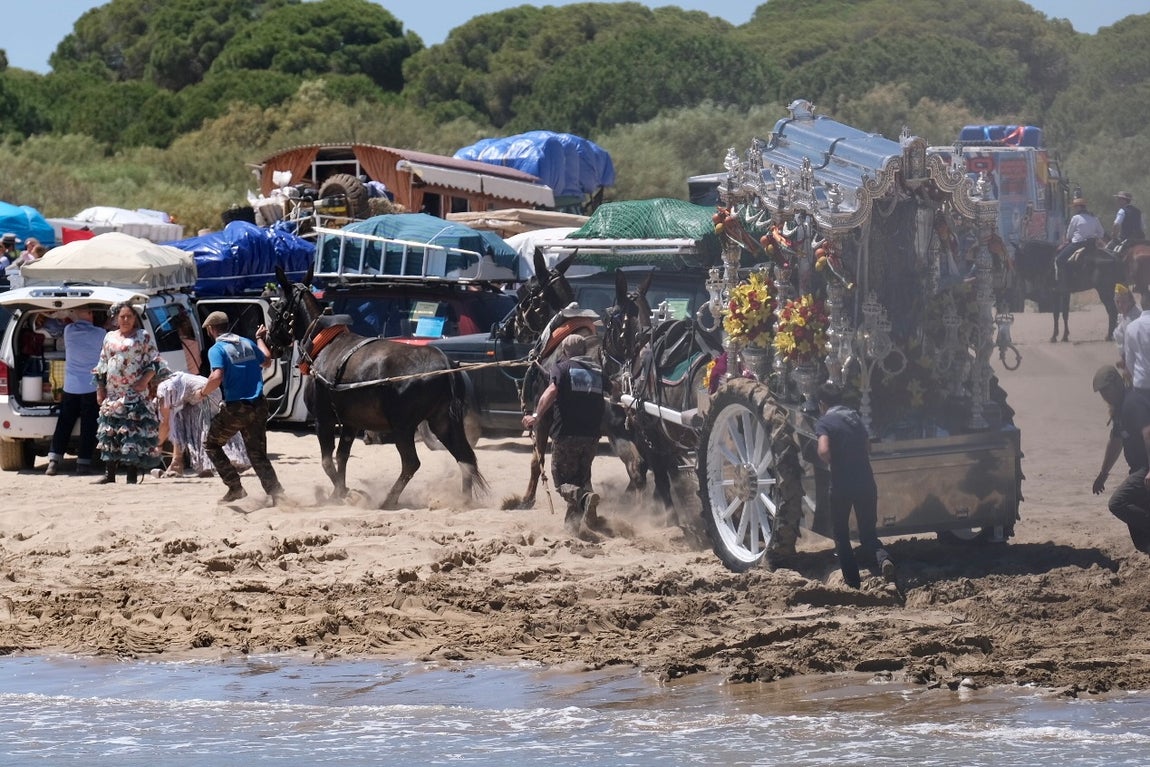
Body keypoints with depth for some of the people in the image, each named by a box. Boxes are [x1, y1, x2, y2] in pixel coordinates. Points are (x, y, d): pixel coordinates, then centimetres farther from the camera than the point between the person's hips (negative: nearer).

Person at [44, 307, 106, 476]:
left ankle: (54, 460, -2)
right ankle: (83, 462, 2)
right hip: (92, 386, -3)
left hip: (70, 387, 3)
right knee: (88, 426, 4)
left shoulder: (69, 331, -3)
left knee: (63, 425, 7)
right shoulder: (99, 334, -10)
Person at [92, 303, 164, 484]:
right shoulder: (110, 338, 17)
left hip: (135, 393, -5)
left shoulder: (143, 336, 4)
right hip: (112, 393, 5)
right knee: (109, 432, 4)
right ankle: (109, 473, 9)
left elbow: (154, 362, 0)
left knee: (134, 431, -10)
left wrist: (145, 380, -14)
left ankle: (132, 474, -10)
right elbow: (102, 366, 20)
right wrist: (100, 389, 13)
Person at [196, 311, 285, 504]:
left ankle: (235, 488, 8)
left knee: (211, 444, 16)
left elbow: (217, 378, -24)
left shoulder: (217, 350, -9)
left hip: (235, 408, -6)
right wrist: (260, 339, 43)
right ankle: (276, 493, -6)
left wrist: (202, 393, -6)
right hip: (258, 406, 6)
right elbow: (266, 361, 28)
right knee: (258, 454, 11)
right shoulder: (248, 343, 11)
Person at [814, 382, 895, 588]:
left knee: (841, 535, 14)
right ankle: (883, 558, -20)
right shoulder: (855, 417, 11)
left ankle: (853, 583, 12)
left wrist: (831, 463, -3)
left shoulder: (824, 422, -6)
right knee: (868, 534, 12)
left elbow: (824, 451, -22)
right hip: (866, 483, 4)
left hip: (842, 485, -4)